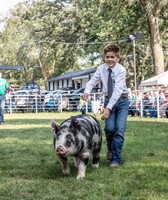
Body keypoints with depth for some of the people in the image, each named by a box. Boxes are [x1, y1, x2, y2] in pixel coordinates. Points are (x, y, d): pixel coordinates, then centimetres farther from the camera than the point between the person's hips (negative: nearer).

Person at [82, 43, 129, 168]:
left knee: (119, 129, -9)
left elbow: (117, 90, -27)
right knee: (109, 128, -11)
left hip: (121, 100, -2)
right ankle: (111, 149, 20)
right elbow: (92, 82, -6)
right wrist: (87, 92, -30)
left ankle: (116, 159, 0)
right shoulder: (101, 69, -7)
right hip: (108, 100, 3)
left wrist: (108, 108, -34)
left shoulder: (121, 70, -20)